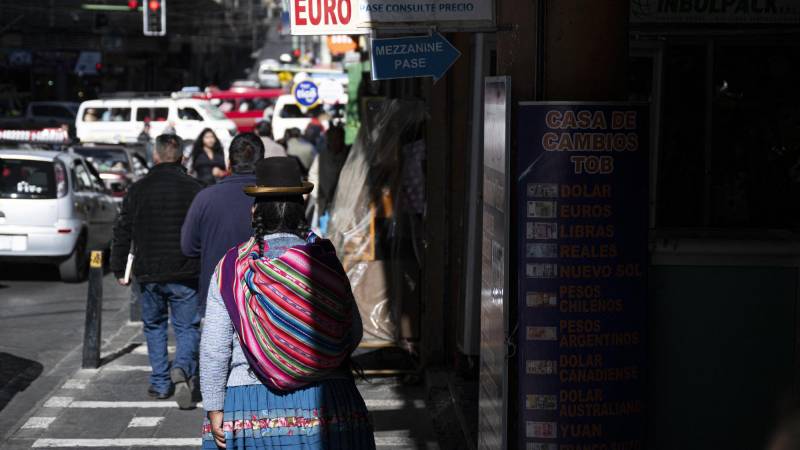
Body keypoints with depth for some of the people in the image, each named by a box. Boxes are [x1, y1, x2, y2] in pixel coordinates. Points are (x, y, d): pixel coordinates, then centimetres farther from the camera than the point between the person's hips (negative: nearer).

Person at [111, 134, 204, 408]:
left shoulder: (138, 190, 1)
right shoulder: (195, 189, -3)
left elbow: (122, 232, 4)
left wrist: (119, 269, 11)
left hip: (148, 273, 2)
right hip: (185, 274, -1)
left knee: (154, 326, 17)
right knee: (187, 327, 5)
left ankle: (160, 383, 17)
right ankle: (182, 369, -22)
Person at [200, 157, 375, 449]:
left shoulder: (231, 268, -4)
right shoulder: (325, 262, -1)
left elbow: (214, 349, -5)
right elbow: (354, 334, 5)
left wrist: (213, 408, 2)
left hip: (250, 407, -1)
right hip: (325, 402, 1)